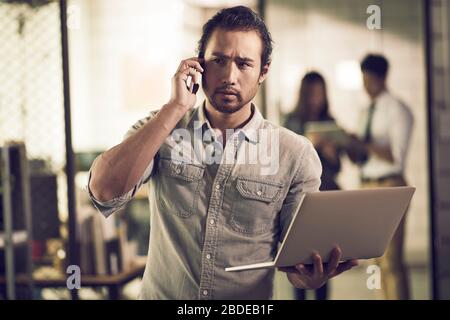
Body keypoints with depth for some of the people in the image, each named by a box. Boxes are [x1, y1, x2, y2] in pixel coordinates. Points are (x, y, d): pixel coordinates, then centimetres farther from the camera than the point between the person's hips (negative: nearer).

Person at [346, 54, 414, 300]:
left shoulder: (397, 110, -6)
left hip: (390, 187, -8)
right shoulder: (366, 113, 17)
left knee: (391, 260, -11)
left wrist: (364, 144, -22)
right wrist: (349, 144, -2)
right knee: (380, 259, 8)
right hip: (367, 187, 8)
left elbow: (397, 157, -15)